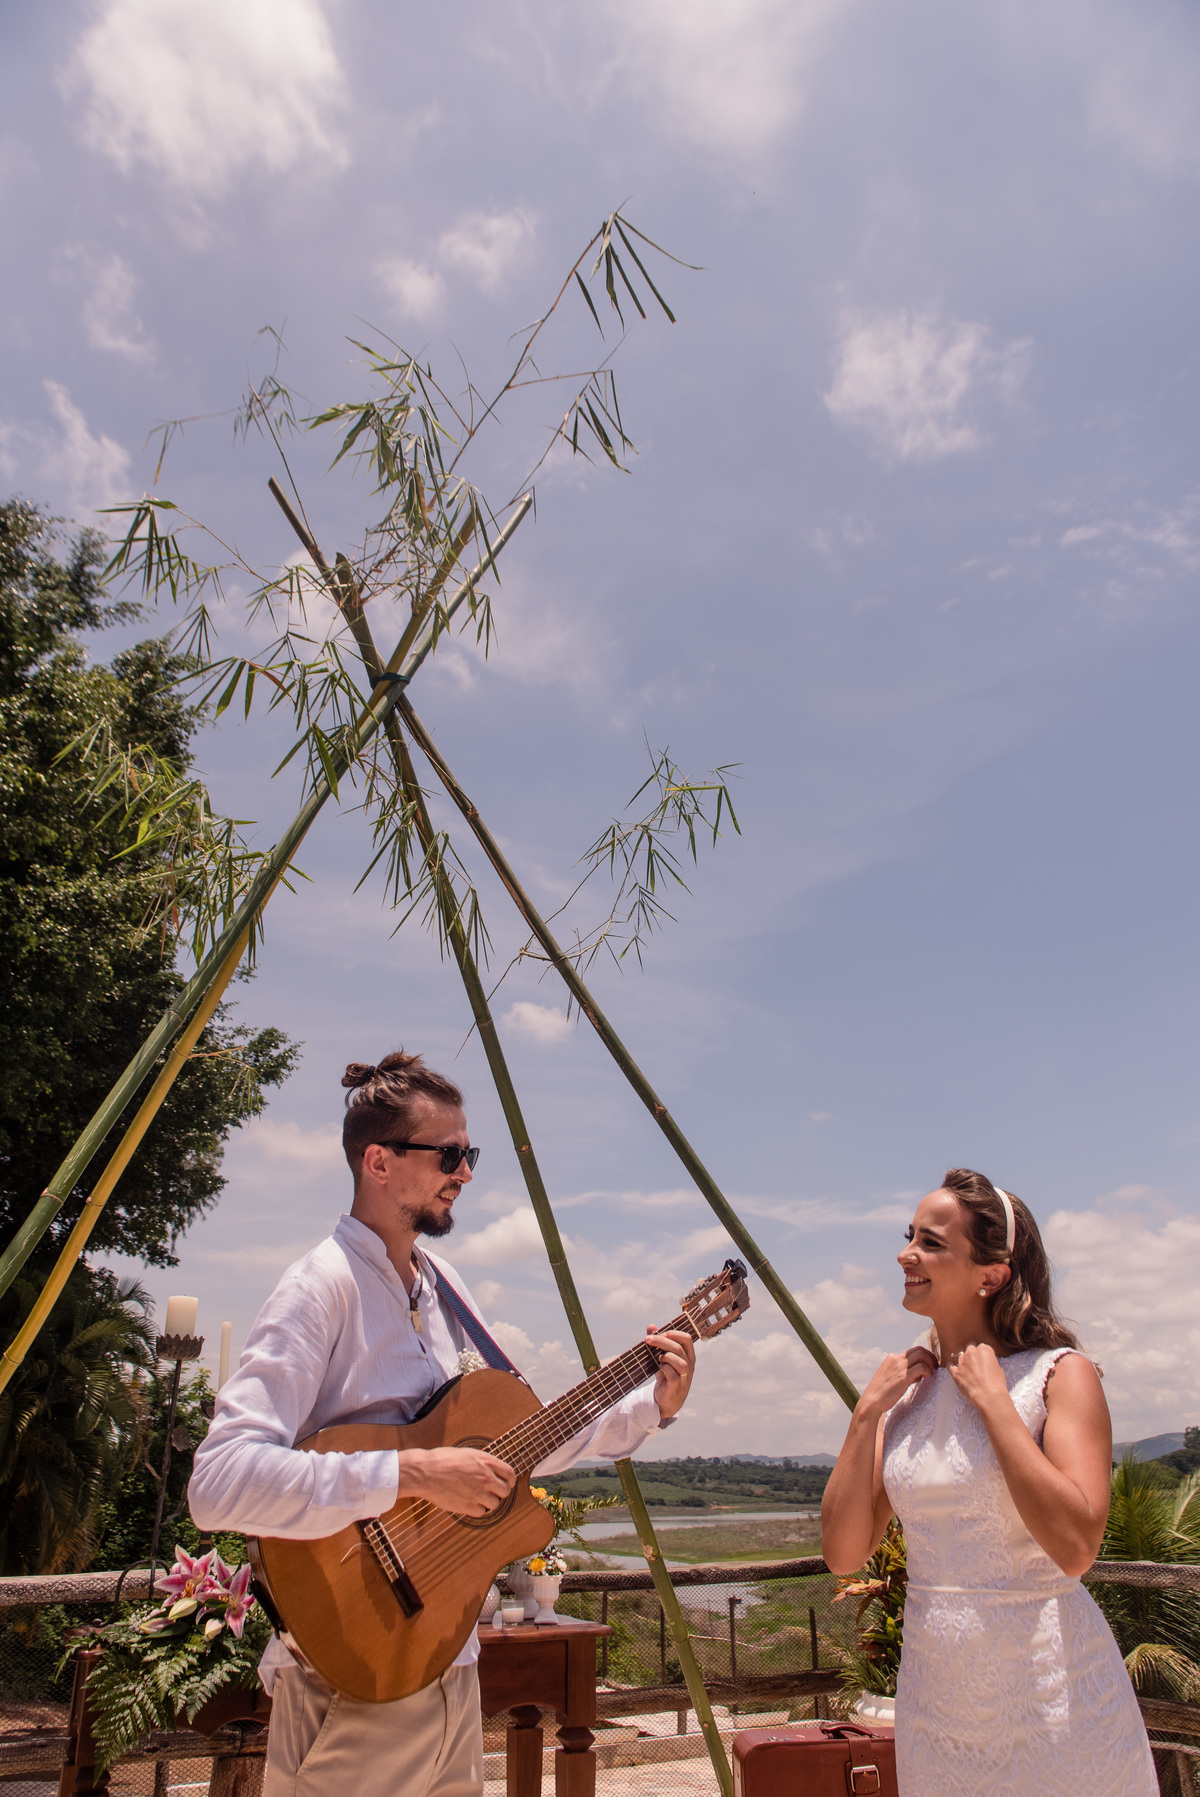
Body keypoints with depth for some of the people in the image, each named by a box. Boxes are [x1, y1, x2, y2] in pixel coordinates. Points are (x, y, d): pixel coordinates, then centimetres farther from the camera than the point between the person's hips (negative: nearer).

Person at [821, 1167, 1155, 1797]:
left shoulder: (1060, 1374, -12)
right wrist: (867, 1414, -10)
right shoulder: (905, 1391, 1)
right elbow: (843, 1554, -2)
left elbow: (1074, 1547, -25)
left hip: (1050, 1698, -4)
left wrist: (992, 1400, -22)